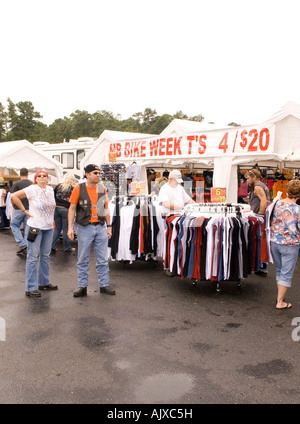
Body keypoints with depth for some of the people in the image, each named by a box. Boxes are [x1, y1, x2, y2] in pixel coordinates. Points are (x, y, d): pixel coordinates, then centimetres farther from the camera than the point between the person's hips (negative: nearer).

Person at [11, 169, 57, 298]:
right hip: (35, 227, -7)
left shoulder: (50, 189, 9)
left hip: (48, 228, 7)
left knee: (45, 256, 15)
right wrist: (25, 211, -14)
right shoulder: (32, 189, -11)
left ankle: (44, 283, 29)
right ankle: (31, 288, 4)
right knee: (33, 257, -2)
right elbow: (14, 196, -16)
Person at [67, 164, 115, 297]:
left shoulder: (102, 188, 8)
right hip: (85, 228, -3)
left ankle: (104, 285, 18)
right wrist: (70, 227, -7)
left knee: (103, 259, 7)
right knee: (83, 260, 6)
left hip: (101, 227, 3)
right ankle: (82, 286, 17)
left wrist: (108, 226, 10)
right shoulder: (79, 188, -3)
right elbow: (72, 208, -1)